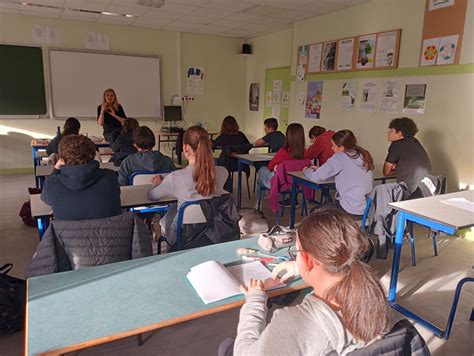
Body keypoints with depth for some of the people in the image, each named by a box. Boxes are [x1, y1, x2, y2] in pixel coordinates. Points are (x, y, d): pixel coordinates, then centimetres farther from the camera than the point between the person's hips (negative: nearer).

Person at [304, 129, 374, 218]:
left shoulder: (339, 158, -13)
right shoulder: (364, 155, 7)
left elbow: (315, 177, -10)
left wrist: (307, 170, 12)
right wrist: (319, 169, 16)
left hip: (352, 211, -8)